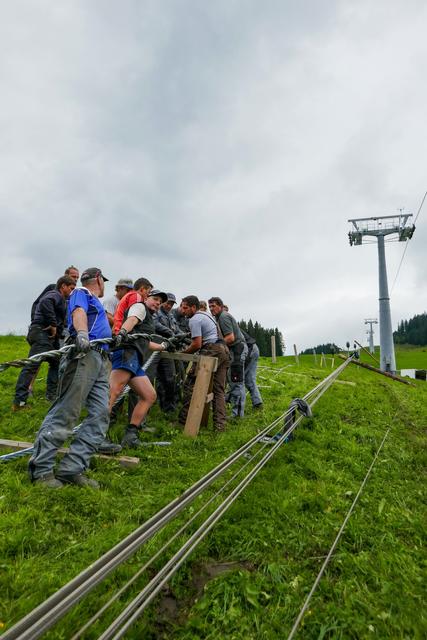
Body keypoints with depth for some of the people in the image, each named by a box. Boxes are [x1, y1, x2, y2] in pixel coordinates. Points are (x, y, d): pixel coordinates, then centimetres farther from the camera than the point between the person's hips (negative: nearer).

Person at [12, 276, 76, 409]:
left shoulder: (60, 298, 27)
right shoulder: (55, 295, -5)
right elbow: (45, 302, -26)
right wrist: (53, 324, -23)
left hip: (50, 335, 11)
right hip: (42, 332, -11)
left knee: (56, 363, 17)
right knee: (32, 365, -15)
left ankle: (51, 394, 20)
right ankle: (19, 401, -18)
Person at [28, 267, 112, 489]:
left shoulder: (96, 303, 34)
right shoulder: (81, 293, 10)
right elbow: (78, 312, -13)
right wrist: (82, 333, -33)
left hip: (102, 361, 9)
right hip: (85, 354, -9)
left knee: (100, 415, -4)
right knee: (65, 412, -12)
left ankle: (71, 469, -4)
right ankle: (40, 468, -6)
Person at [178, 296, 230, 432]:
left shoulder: (194, 319, -5)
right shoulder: (207, 315, 25)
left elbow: (197, 344, -11)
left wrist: (183, 353, 3)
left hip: (212, 350, -9)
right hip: (224, 349, 10)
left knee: (190, 383, -3)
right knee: (219, 389, 8)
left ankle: (184, 419, 0)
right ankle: (220, 424, 5)